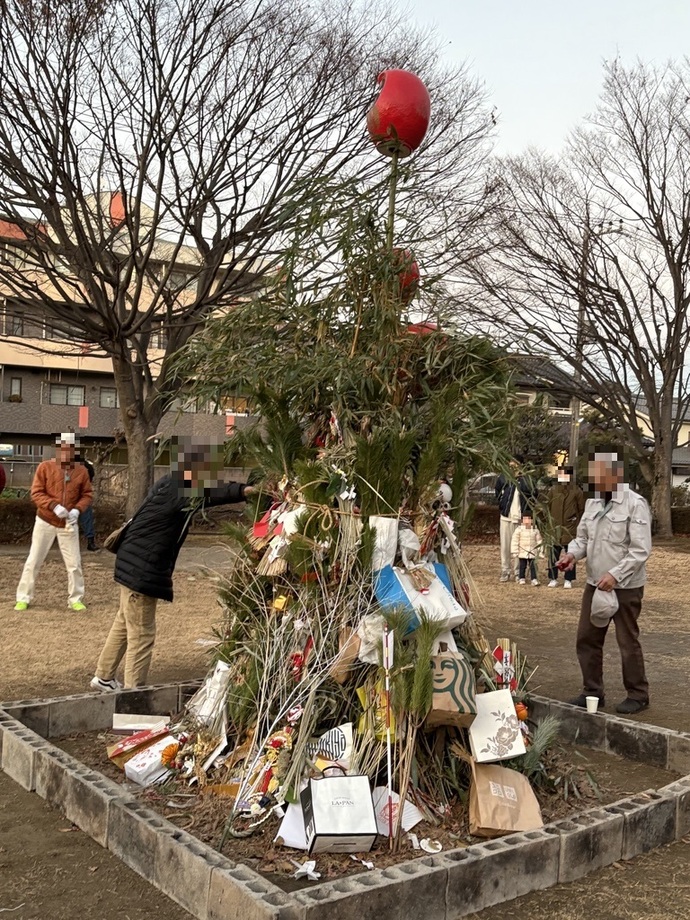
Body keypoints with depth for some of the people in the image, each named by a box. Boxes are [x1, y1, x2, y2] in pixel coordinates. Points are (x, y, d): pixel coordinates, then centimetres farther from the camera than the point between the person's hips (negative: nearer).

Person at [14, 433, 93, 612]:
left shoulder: (81, 471, -3)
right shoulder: (45, 467, -8)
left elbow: (87, 495, 3)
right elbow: (36, 493, -11)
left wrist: (77, 509, -16)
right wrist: (54, 506, -25)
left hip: (68, 524, 1)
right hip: (45, 522, -1)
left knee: (74, 564, 4)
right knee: (33, 561, 5)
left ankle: (76, 599, 18)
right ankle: (23, 598, 18)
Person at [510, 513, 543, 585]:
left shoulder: (535, 530, 1)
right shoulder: (519, 529, -7)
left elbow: (539, 541, 9)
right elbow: (514, 541, -6)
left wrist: (540, 551, 7)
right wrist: (514, 552, -8)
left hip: (532, 553, 1)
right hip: (522, 553, -1)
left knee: (533, 566, 0)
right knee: (522, 566, 6)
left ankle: (534, 579, 4)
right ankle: (522, 579, 18)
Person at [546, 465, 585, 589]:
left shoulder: (576, 491, -3)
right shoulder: (553, 489, 4)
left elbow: (581, 509, 2)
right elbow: (548, 506, 11)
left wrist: (576, 522, -1)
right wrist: (551, 520, 6)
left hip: (571, 529, -2)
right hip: (555, 528, 2)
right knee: (553, 554, 5)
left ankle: (568, 580, 13)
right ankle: (553, 578, 14)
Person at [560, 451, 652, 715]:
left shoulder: (635, 504, -15)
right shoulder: (593, 502, 6)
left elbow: (641, 550, -19)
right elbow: (583, 537, 13)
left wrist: (615, 575, -26)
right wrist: (573, 553, -8)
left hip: (625, 586, -7)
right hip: (595, 583, 7)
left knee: (628, 642, 6)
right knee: (586, 639, 12)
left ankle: (638, 695, 23)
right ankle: (593, 691, 26)